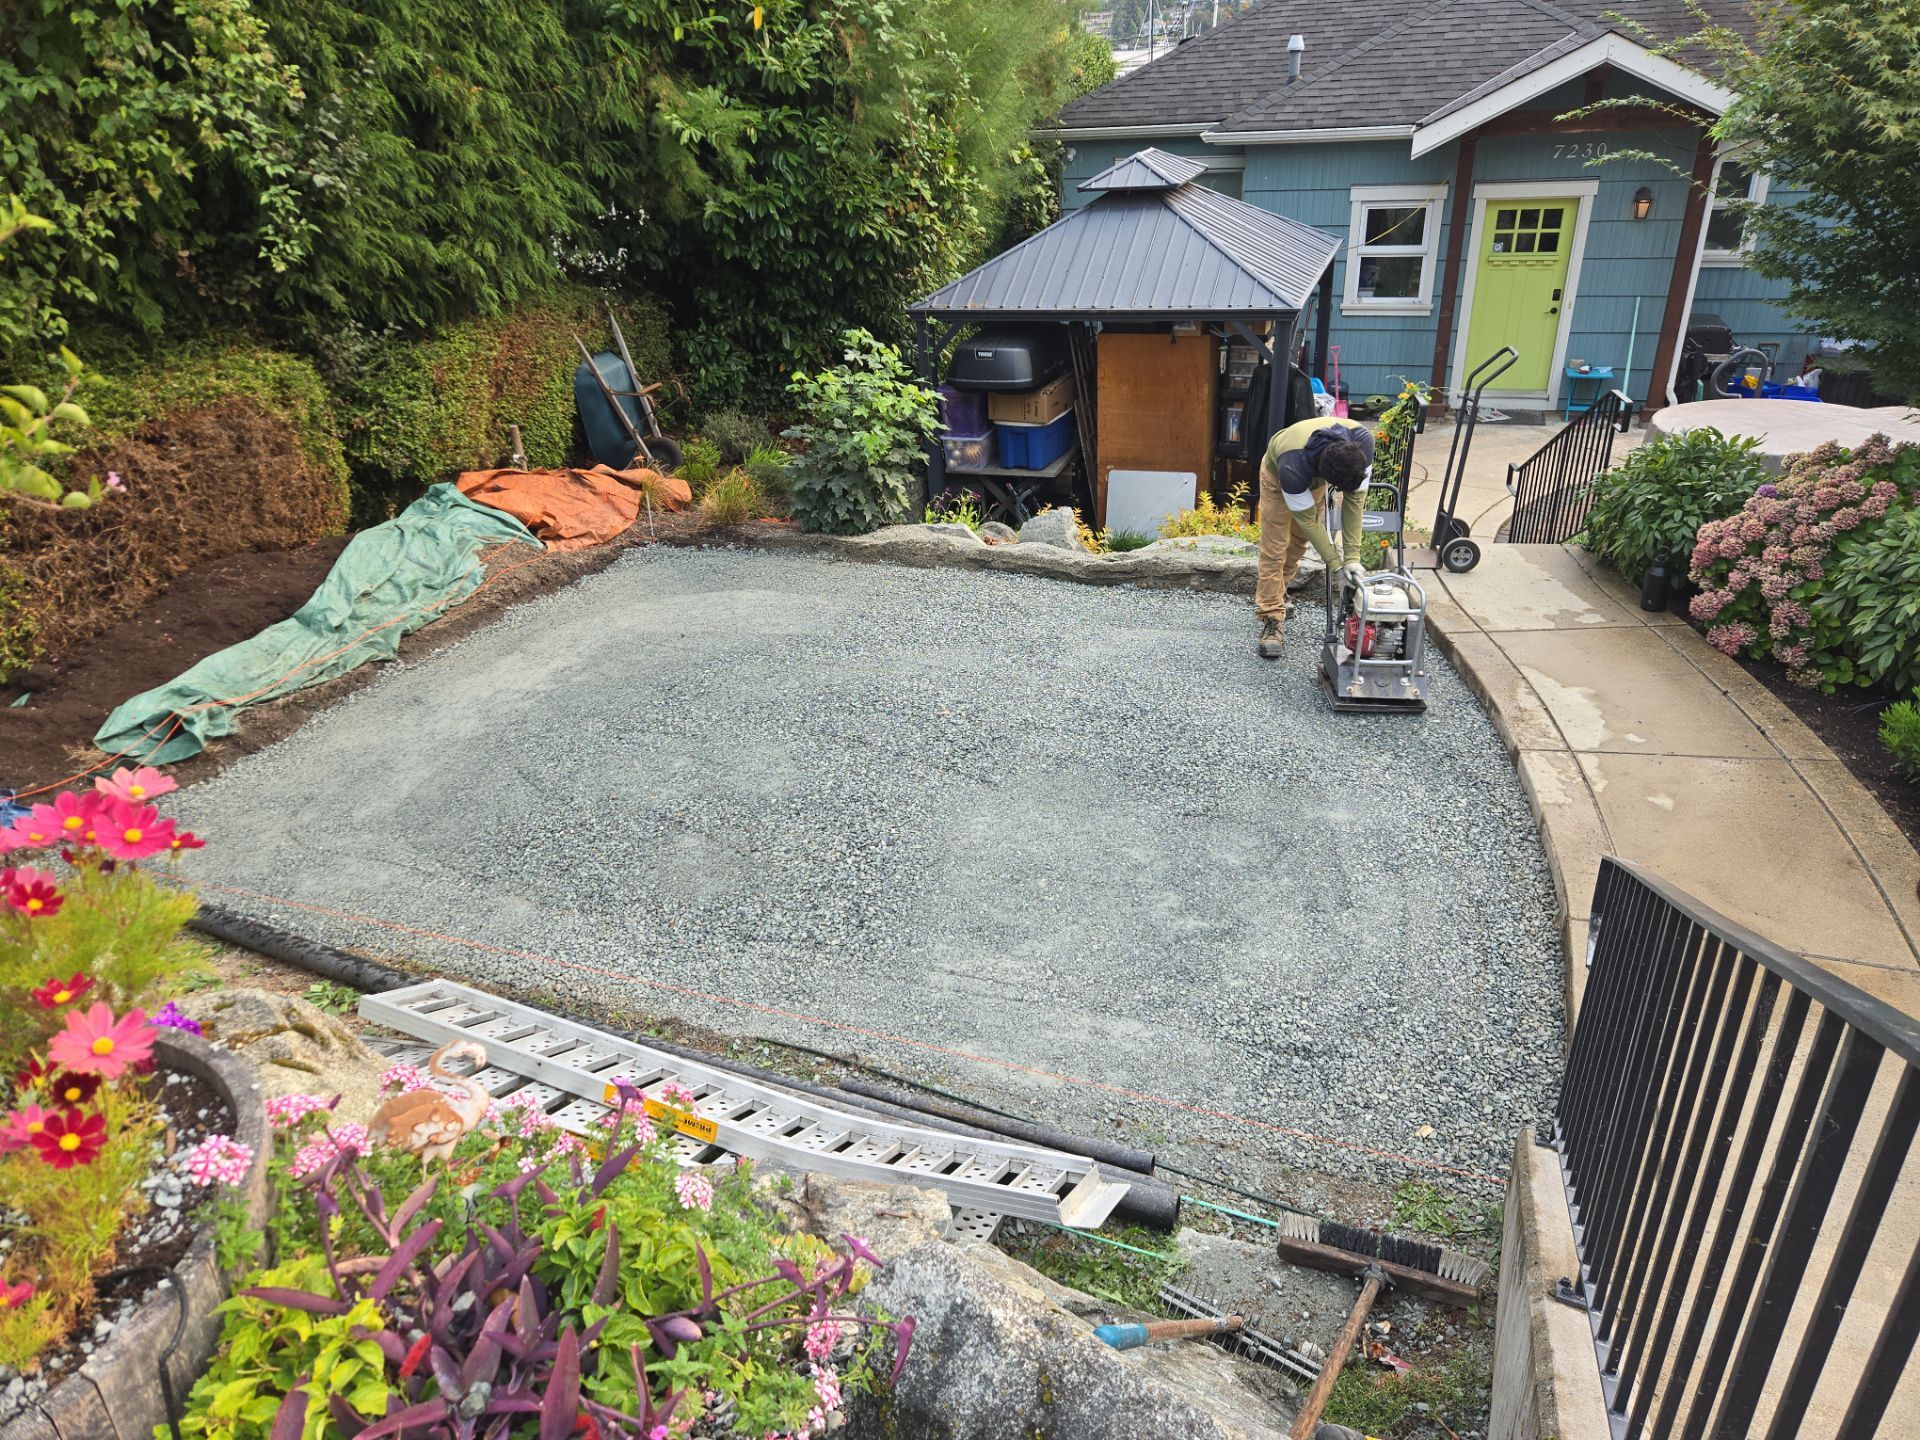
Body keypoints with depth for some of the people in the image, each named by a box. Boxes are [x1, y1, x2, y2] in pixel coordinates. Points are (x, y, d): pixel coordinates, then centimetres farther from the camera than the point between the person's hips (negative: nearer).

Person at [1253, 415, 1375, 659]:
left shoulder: (1362, 442, -37)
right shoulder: (1292, 468, -48)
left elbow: (1355, 499, -27)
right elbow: (1308, 520, -34)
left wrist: (1352, 556, -28)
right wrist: (1337, 565, -29)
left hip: (1315, 473, 4)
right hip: (1277, 472, -4)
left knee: (1299, 540, 13)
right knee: (1274, 548, -11)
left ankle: (1274, 592, 36)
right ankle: (1272, 620, -6)